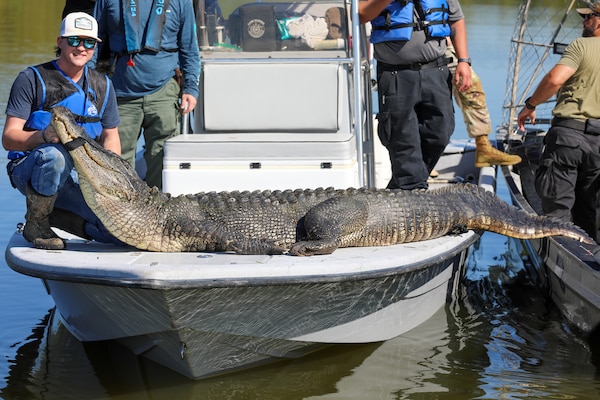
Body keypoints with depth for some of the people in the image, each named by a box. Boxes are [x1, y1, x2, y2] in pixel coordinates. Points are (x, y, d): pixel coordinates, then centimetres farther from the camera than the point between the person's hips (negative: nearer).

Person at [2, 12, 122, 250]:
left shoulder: (102, 86, 9)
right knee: (54, 153, -41)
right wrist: (43, 136, -33)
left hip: (73, 181, 4)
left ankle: (52, 214, 6)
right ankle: (34, 224, -16)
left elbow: (111, 137, 15)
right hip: (28, 171, -4)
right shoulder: (32, 79, -6)